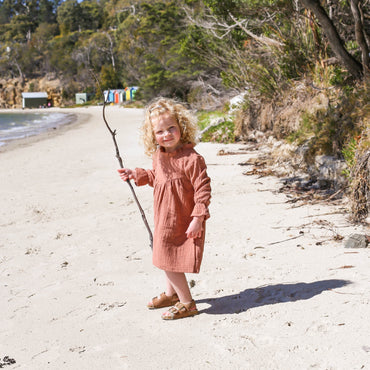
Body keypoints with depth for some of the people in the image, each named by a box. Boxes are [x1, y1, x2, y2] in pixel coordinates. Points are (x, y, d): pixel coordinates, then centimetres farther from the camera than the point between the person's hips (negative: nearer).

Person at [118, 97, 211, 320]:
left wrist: (198, 218, -23)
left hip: (183, 223, -8)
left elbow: (203, 189, -21)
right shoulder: (158, 155, 2)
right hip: (165, 219, 8)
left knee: (170, 261, -3)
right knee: (165, 258, 21)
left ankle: (187, 303, 14)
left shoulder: (191, 159, -23)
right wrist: (136, 175, 14)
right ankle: (171, 294, 44)